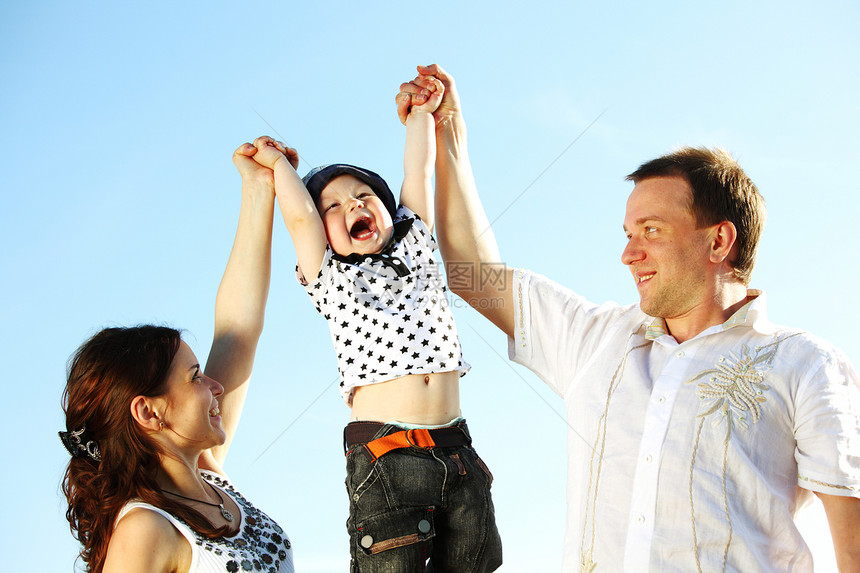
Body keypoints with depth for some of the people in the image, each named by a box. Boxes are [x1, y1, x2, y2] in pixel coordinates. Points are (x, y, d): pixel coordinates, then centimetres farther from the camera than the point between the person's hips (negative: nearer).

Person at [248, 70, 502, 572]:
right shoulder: (330, 277, 8)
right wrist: (277, 162, 13)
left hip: (458, 455, 4)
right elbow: (299, 216, -1)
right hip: (383, 460, -4)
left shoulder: (415, 245, 18)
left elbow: (418, 174, 17)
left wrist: (422, 113, 22)